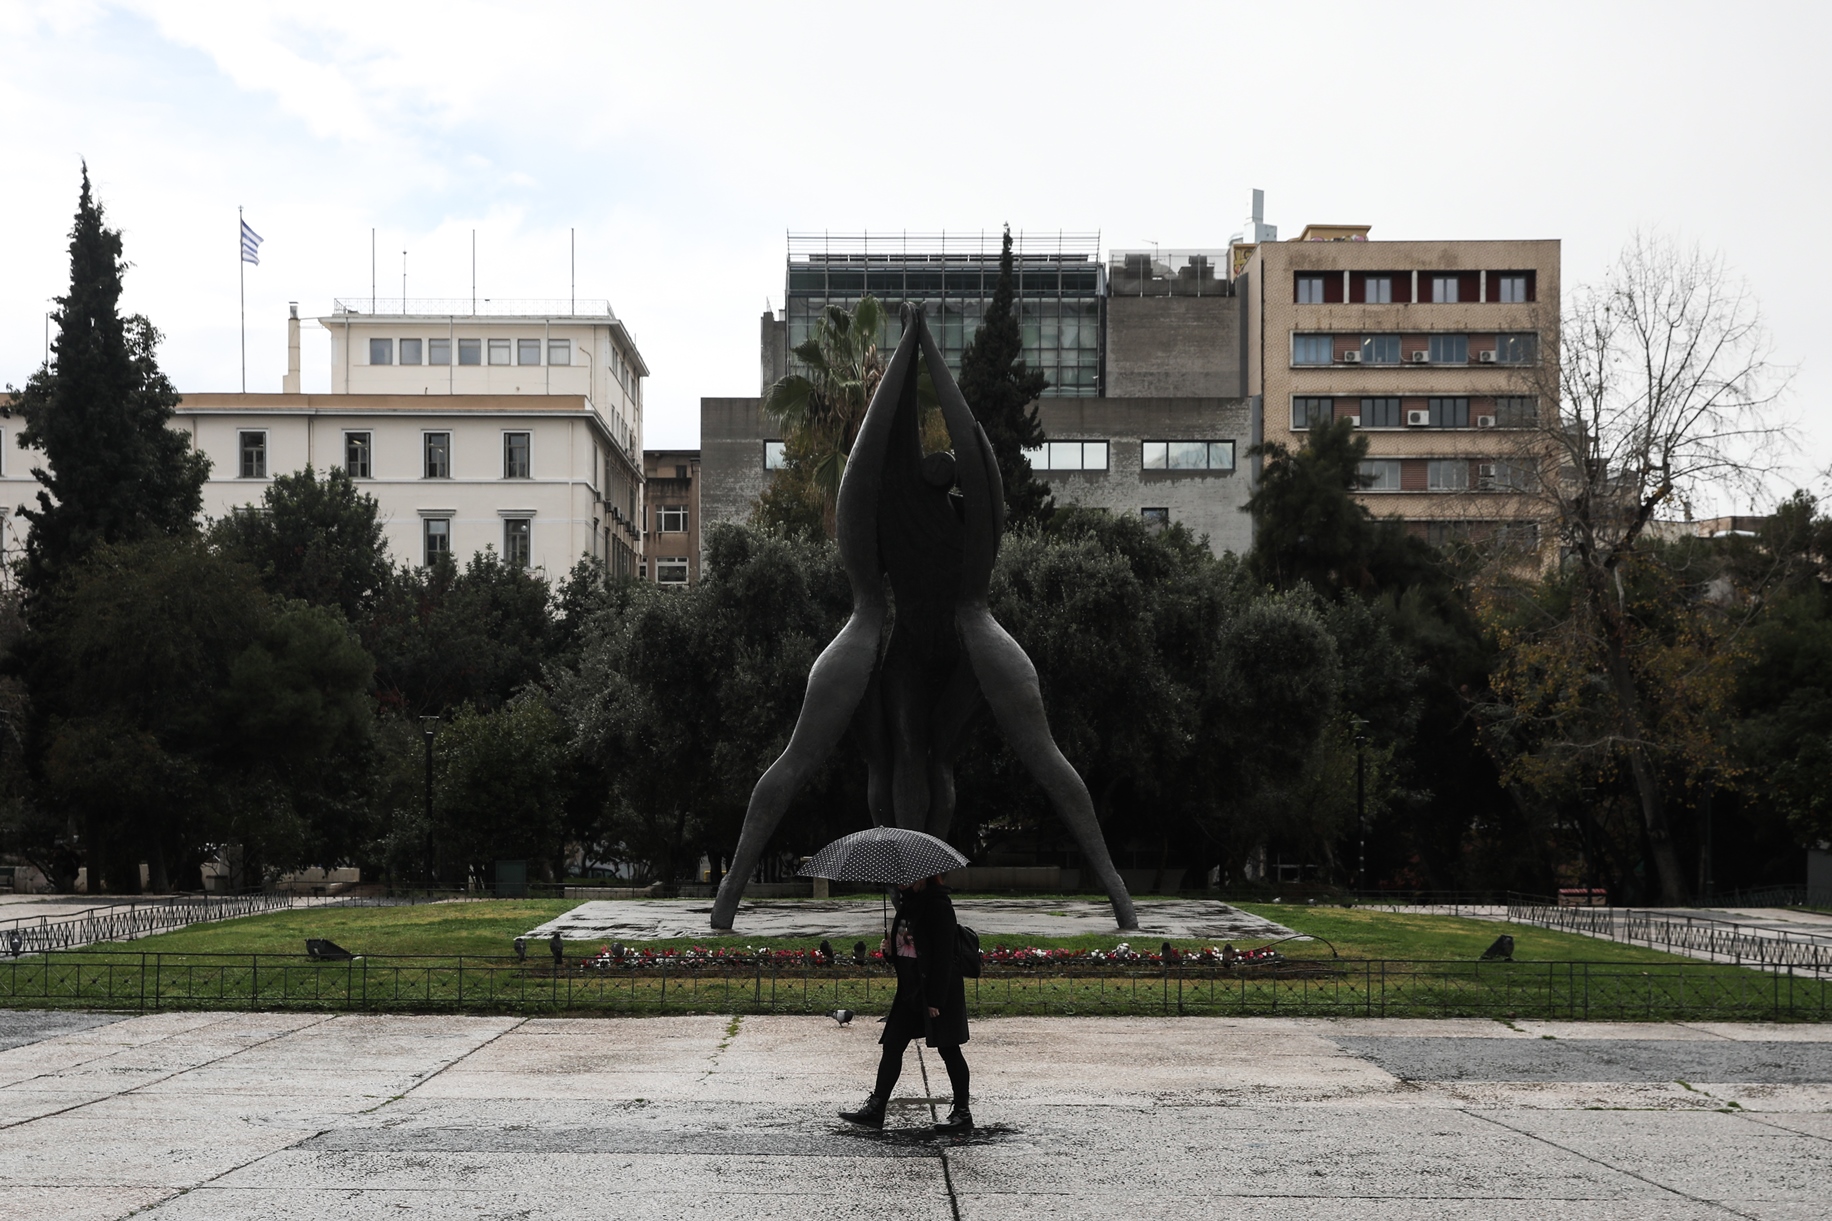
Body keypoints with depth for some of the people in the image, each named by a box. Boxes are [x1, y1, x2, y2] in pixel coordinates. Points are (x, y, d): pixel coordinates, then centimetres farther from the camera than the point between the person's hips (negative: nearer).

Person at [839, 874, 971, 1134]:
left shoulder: (938, 906, -15)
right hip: (910, 990, 9)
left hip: (940, 990, -9)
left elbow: (943, 955, -19)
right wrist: (889, 949, -1)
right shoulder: (907, 904, 12)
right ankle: (875, 1108, 12)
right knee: (892, 1045, 7)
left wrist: (935, 1000, -21)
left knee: (948, 1049, 0)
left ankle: (962, 1113, 9)